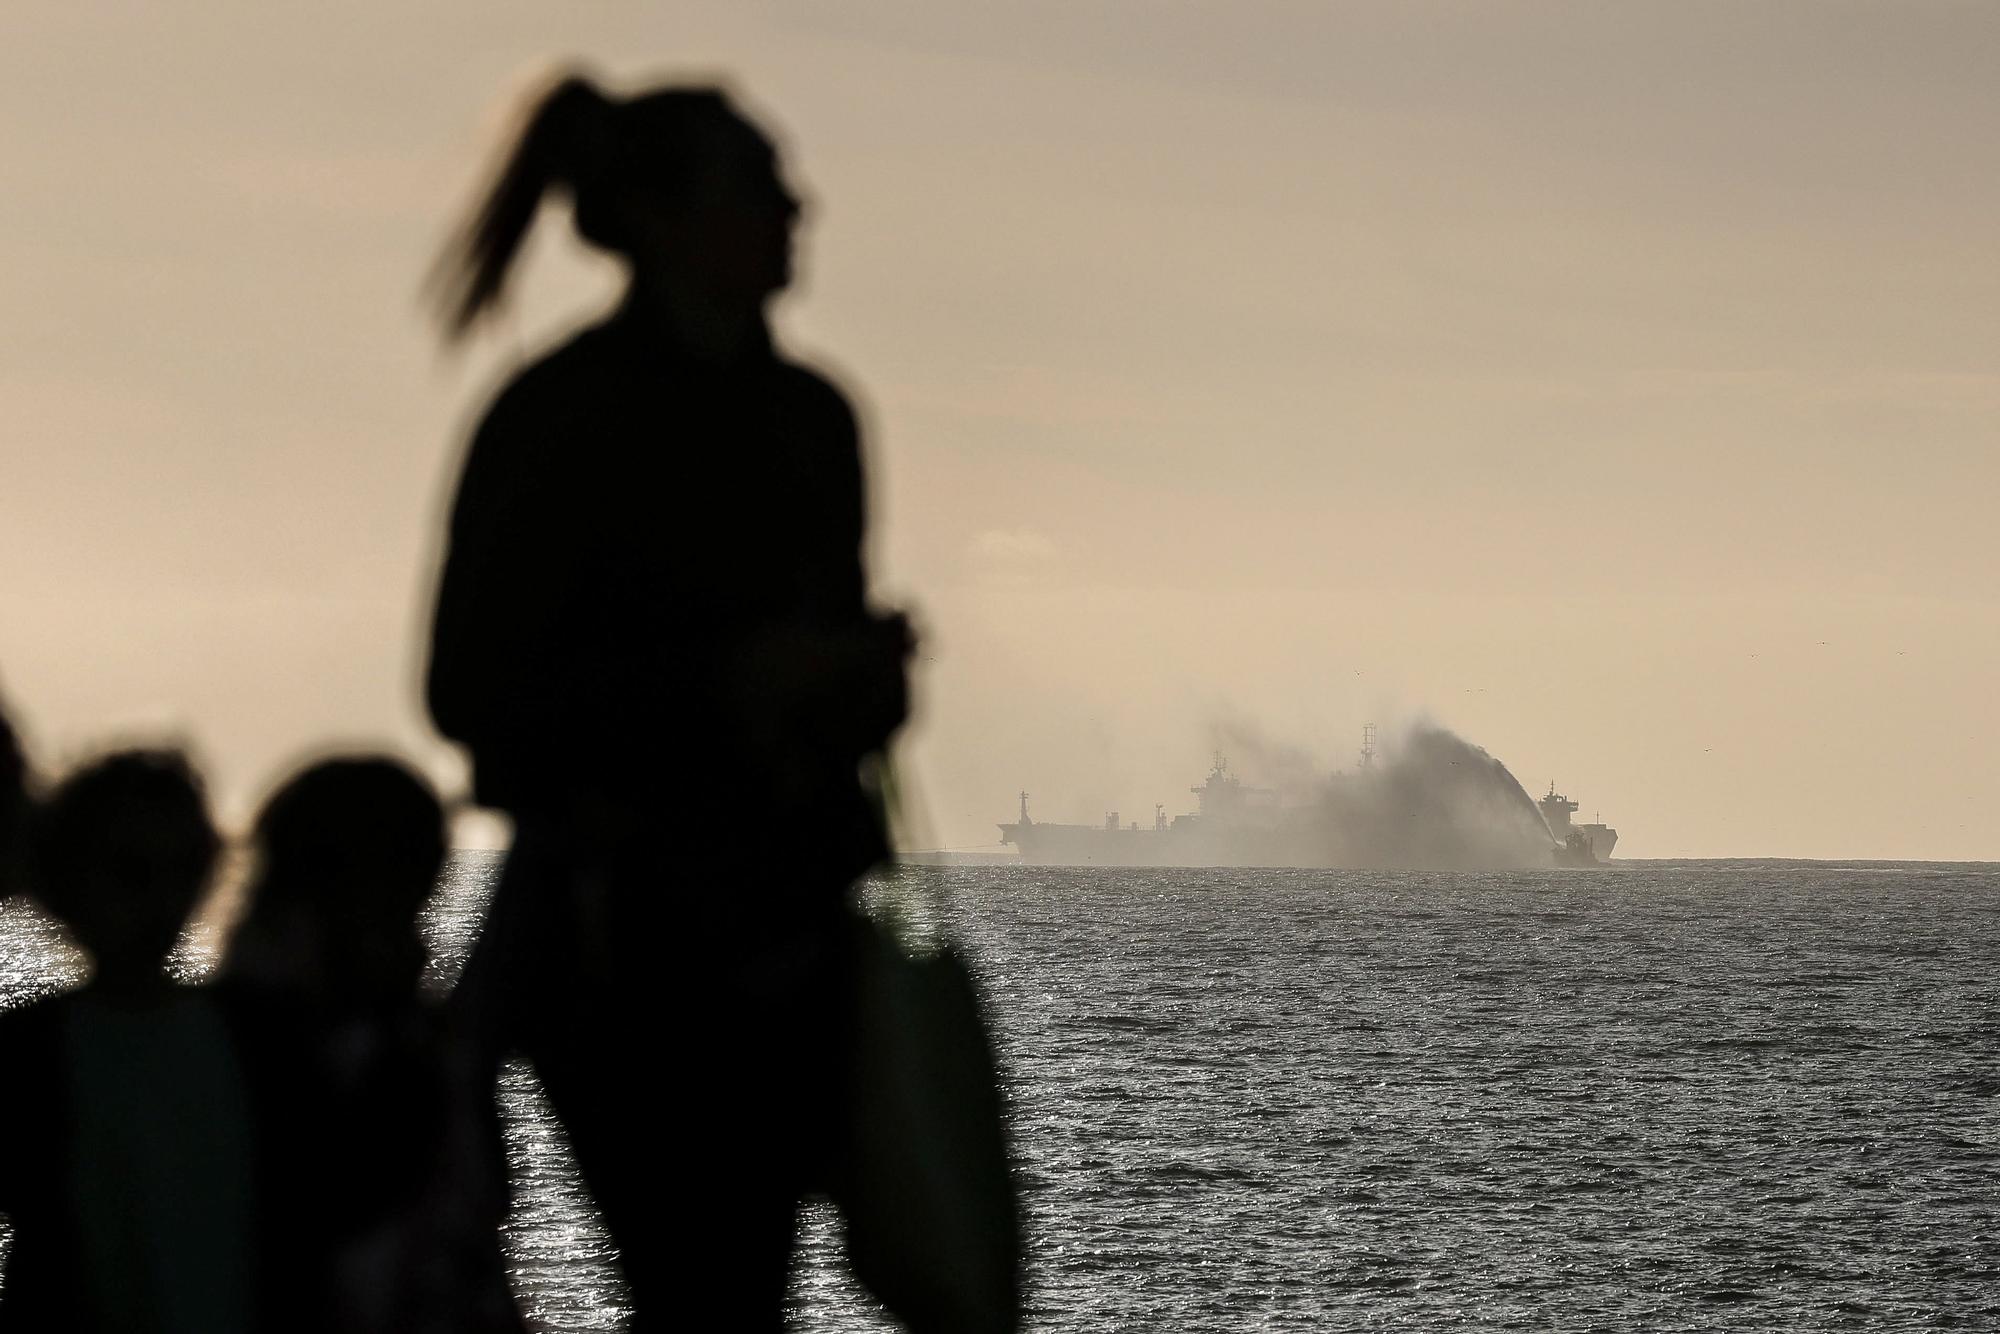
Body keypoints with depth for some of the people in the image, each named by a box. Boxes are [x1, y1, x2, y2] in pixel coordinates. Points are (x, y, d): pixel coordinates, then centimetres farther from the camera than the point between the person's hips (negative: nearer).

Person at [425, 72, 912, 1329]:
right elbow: (473, 690, -11)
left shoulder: (811, 417, 13)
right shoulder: (561, 416, -8)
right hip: (623, 929, -7)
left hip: (783, 926, 7)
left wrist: (862, 679, 3)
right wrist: (725, 679, -17)